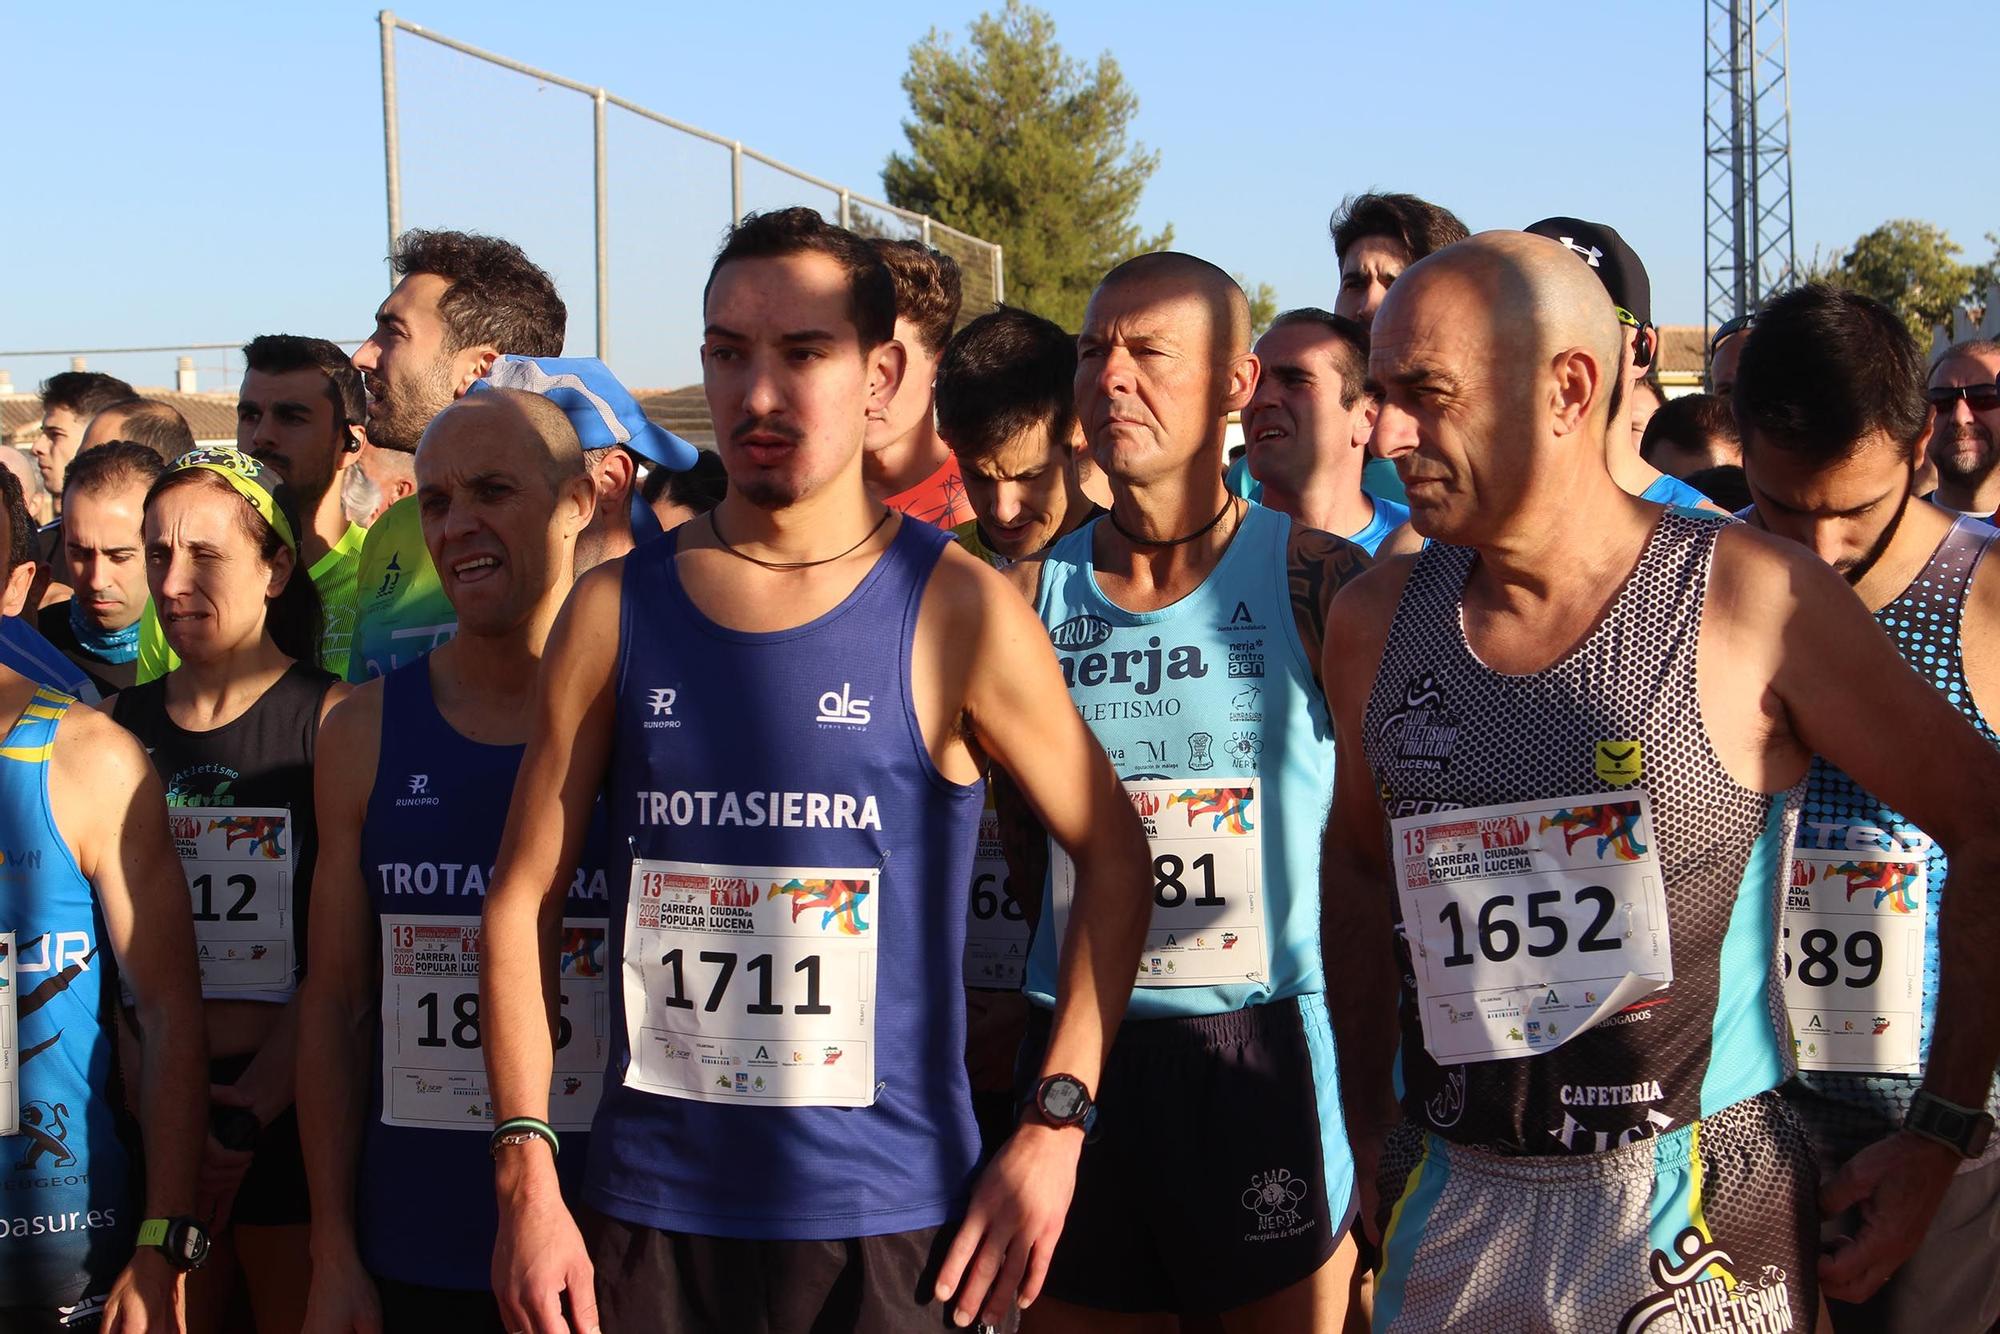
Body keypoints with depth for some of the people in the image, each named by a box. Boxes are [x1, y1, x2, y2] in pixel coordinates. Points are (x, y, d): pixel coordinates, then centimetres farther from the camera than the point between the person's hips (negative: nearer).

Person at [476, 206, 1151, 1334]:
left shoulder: (956, 611, -5)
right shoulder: (616, 610, 3)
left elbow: (1118, 860, 0)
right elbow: (523, 896, 6)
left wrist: (1057, 1127, -8)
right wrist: (527, 1172, -2)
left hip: (892, 1225, -2)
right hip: (650, 1215, 3)